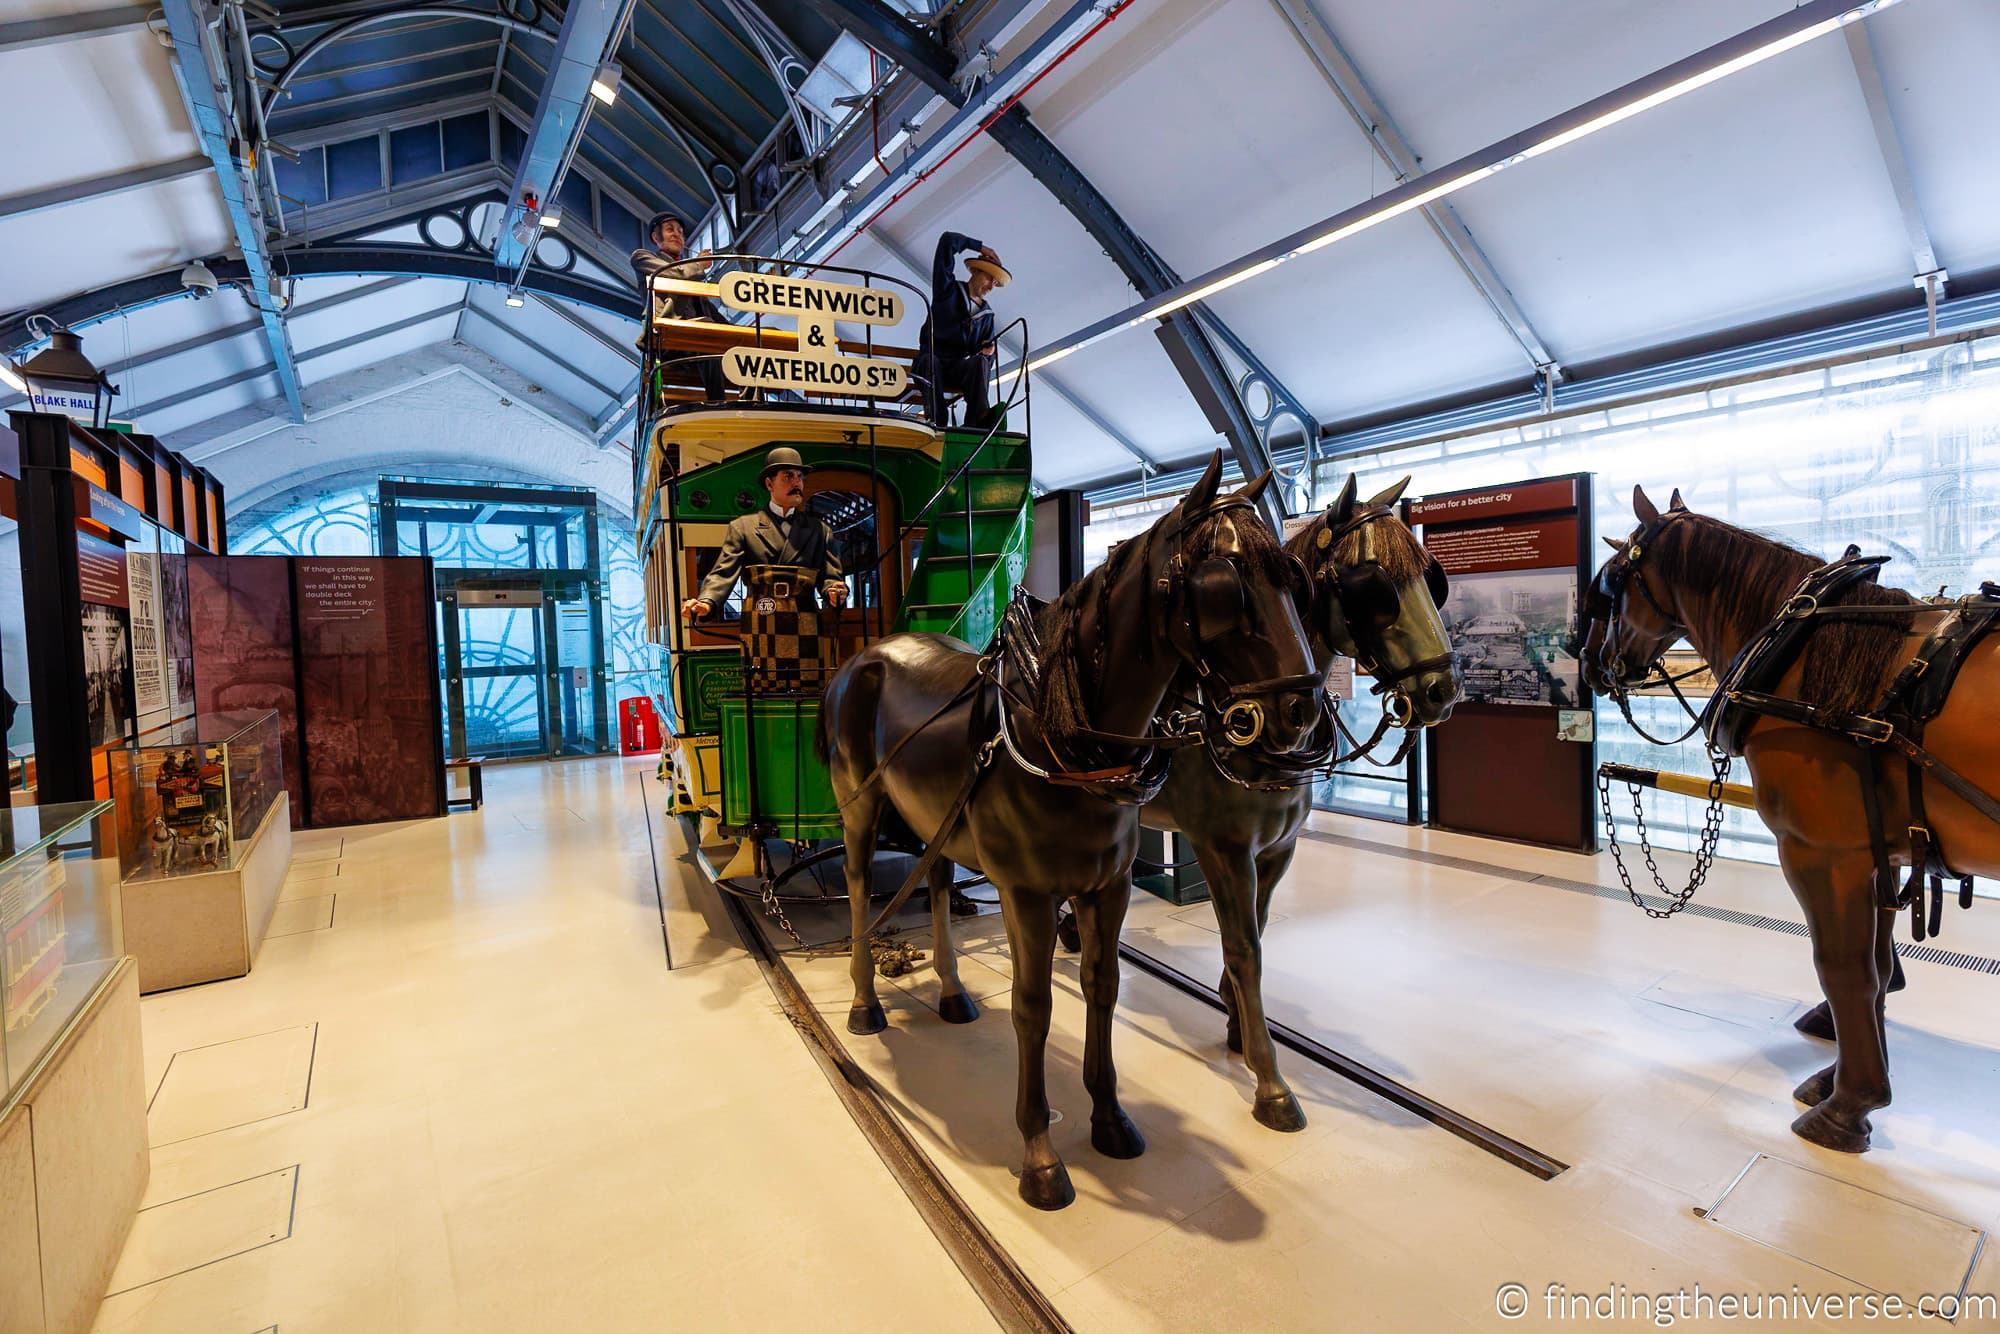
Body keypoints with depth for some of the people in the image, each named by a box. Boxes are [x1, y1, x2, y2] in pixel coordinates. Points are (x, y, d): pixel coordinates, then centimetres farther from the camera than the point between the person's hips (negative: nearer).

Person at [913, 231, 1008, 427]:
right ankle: (936, 421, -50)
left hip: (961, 370, 3)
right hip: (931, 363, -2)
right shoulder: (949, 289, 12)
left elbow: (985, 352, 18)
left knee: (979, 362, -31)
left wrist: (987, 351, -6)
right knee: (930, 361, -38)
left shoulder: (986, 314, 23)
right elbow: (947, 241, 5)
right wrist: (980, 247, 13)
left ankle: (979, 419, -47)